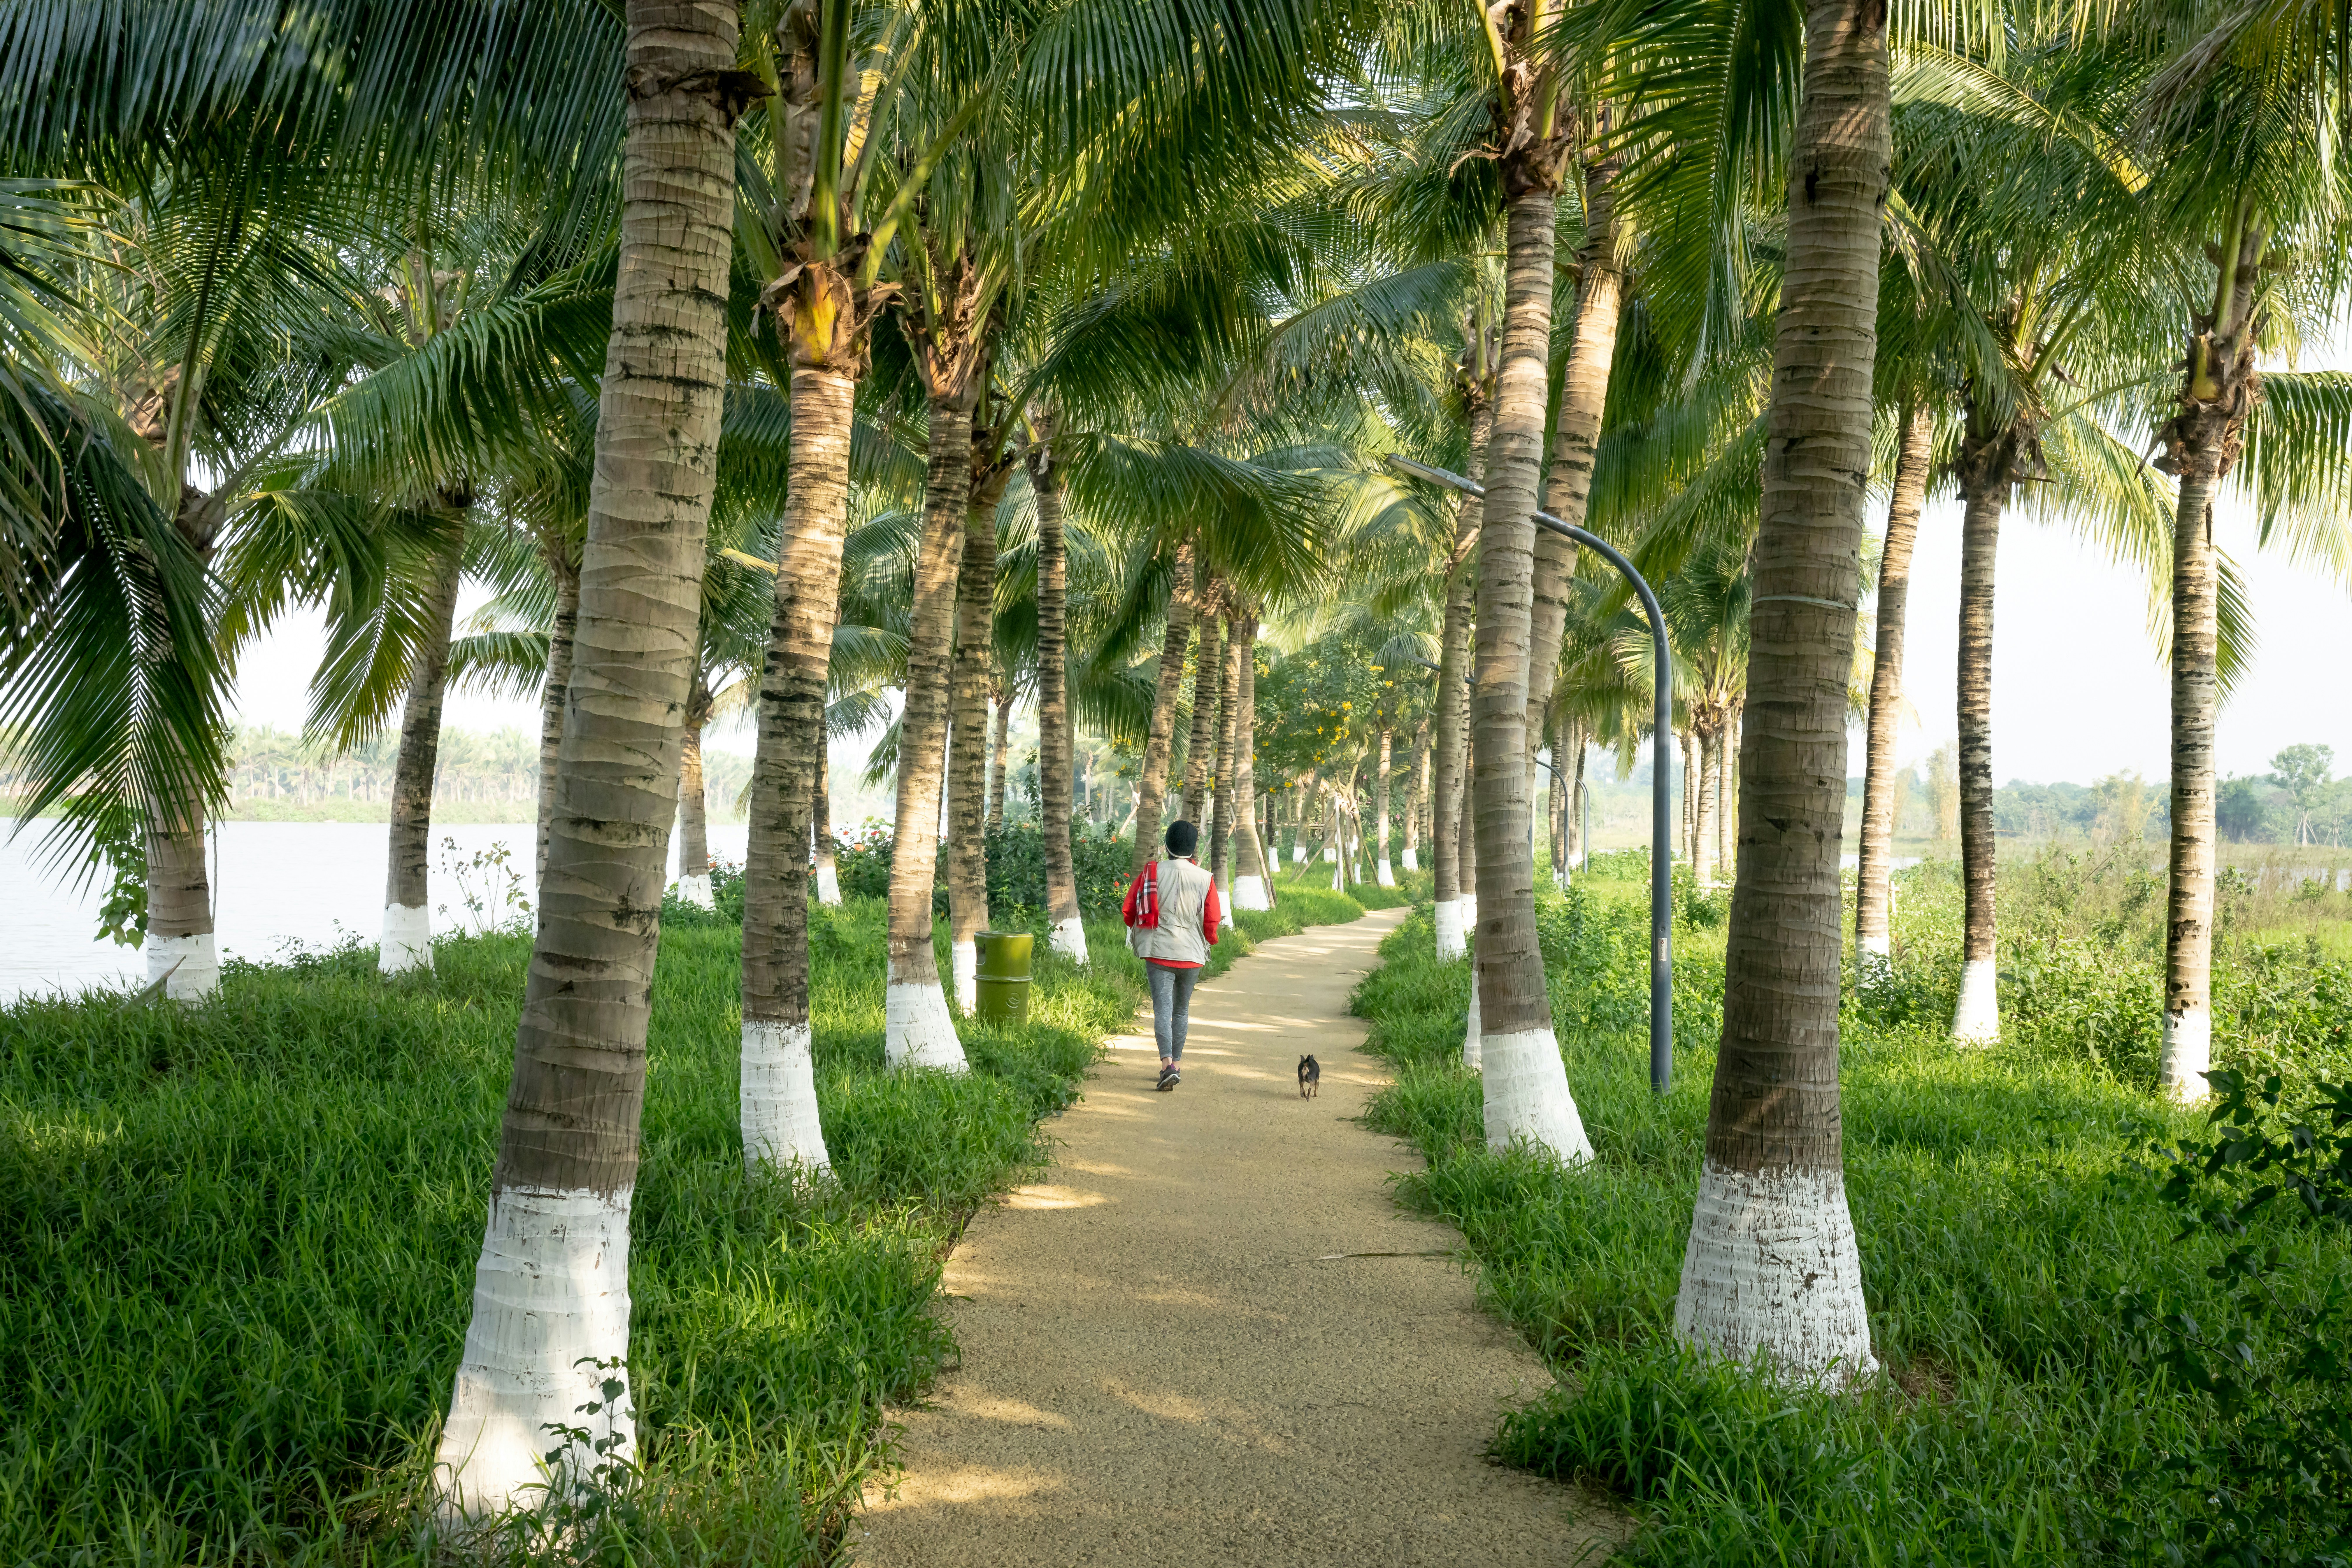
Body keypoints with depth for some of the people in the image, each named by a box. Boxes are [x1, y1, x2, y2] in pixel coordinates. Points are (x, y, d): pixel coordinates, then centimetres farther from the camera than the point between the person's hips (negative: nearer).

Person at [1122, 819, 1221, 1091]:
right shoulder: (1205, 880, -6)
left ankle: (1168, 1063, -23)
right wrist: (1208, 942, 17)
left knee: (1163, 1009, -5)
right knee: (1182, 1010, 18)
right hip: (1191, 954, 1)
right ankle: (1176, 1063, 25)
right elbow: (1212, 922, -5)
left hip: (1158, 952, -1)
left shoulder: (1151, 872, -5)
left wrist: (1140, 935, 20)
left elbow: (1129, 910, -1)